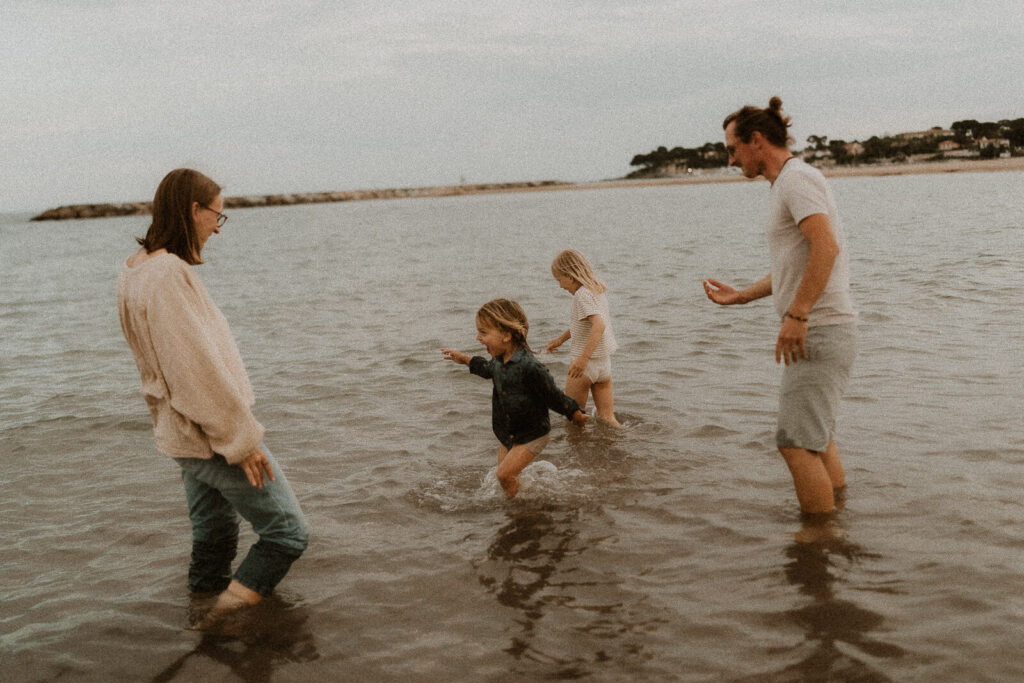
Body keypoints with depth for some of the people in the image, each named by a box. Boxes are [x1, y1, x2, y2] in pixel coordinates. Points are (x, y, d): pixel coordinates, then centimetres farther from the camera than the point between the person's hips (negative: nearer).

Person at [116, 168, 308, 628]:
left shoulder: (136, 270, 8)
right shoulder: (168, 273, -23)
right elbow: (198, 366, -26)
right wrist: (243, 439, -19)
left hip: (183, 433, 10)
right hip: (214, 435, -10)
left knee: (214, 534, 21)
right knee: (287, 532, -1)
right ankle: (222, 614, 0)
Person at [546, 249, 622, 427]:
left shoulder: (583, 294, -18)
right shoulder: (598, 290, 10)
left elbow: (599, 325, -32)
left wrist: (584, 358, -39)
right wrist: (560, 339, 29)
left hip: (587, 364, -8)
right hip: (605, 361, 8)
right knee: (606, 418, 10)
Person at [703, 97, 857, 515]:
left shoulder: (796, 178, -12)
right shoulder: (786, 185, 20)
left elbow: (826, 247, -26)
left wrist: (796, 314, -28)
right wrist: (741, 296, 24)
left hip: (820, 329, -11)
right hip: (815, 332, 11)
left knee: (797, 442, -10)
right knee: (817, 438, 17)